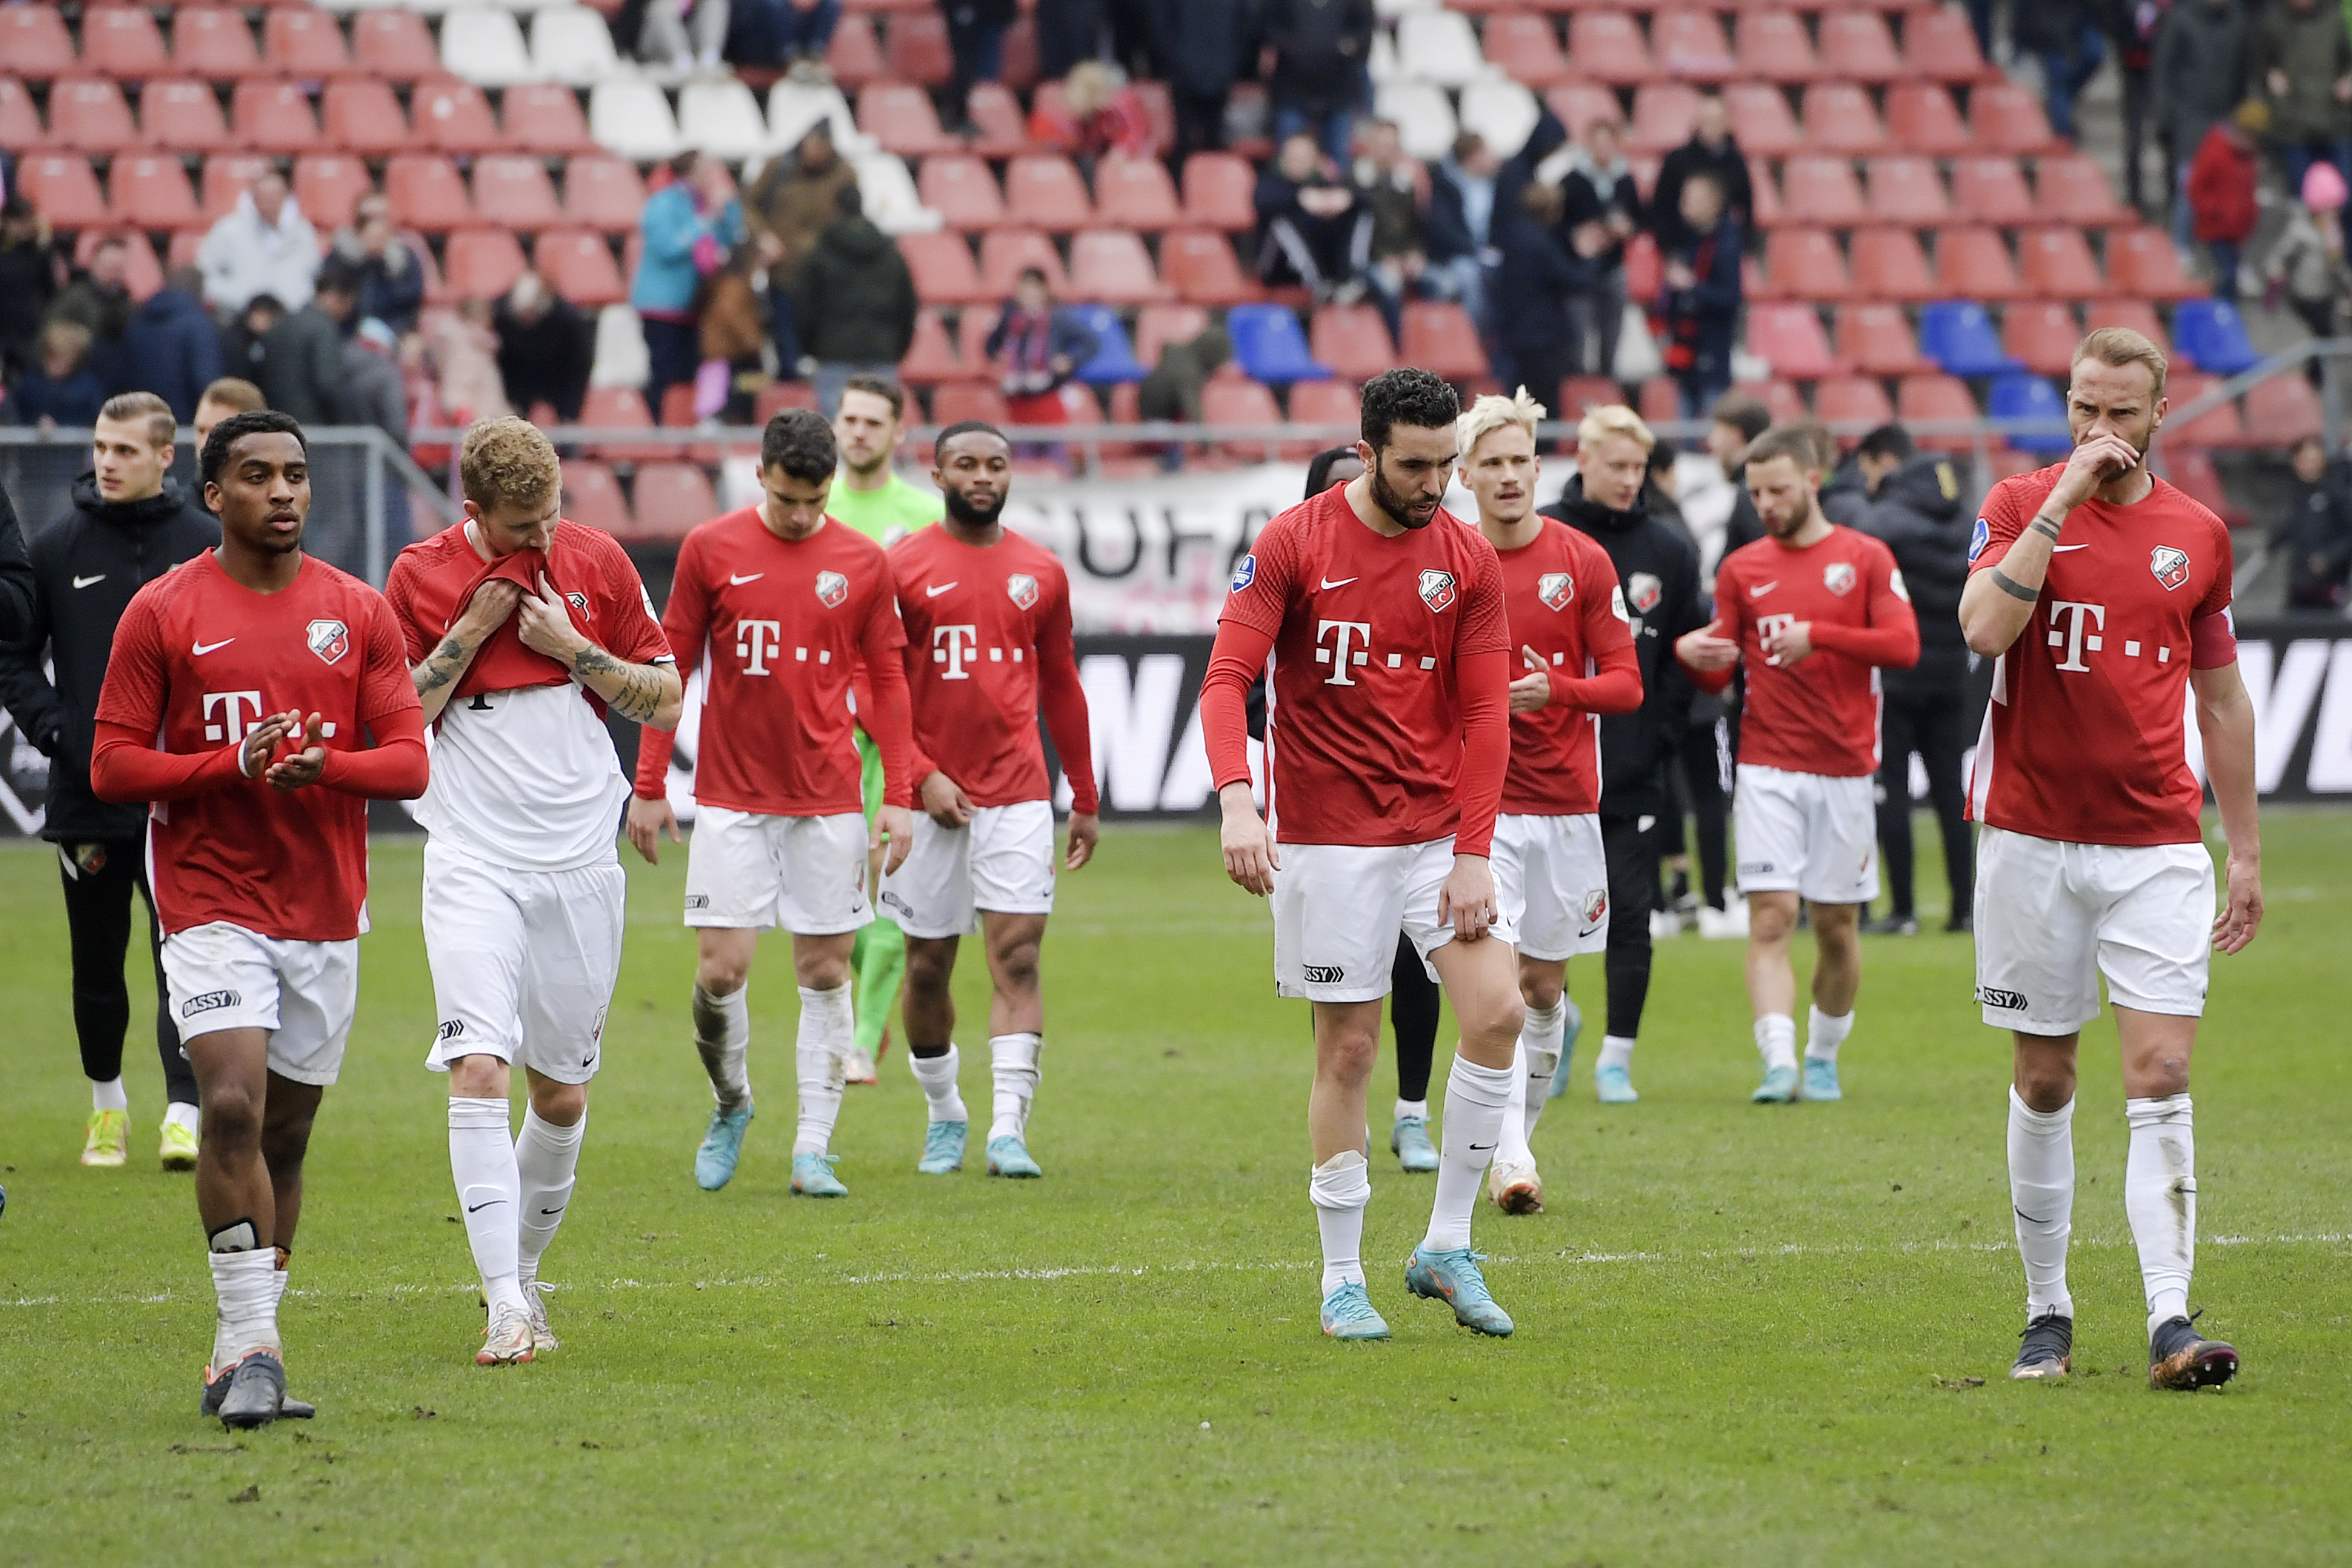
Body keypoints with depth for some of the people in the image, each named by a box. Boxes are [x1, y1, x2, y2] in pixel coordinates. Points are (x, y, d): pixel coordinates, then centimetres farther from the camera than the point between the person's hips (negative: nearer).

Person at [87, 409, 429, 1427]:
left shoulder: (358, 613, 6)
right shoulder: (161, 613, -1)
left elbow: (408, 762, 3)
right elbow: (113, 767, -3)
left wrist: (327, 765, -18)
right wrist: (236, 764, -16)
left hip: (327, 912, 3)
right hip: (211, 907, -3)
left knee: (285, 1132, 8)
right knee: (233, 1105, -19)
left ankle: (244, 1354, 18)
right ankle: (250, 1351, -17)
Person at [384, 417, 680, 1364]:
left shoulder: (596, 563, 2)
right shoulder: (422, 577, -3)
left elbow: (664, 699, 6)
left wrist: (571, 646, -9)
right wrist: (470, 632, -12)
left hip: (580, 860, 2)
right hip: (473, 861, -2)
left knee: (563, 1090, 8)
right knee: (478, 1068, -17)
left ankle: (523, 1272, 29)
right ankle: (507, 1311, -20)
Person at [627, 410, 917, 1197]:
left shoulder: (863, 564, 2)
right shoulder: (711, 549, 0)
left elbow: (886, 683, 7)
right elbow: (671, 667, 5)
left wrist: (898, 798, 2)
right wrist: (649, 785, 2)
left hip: (828, 800, 1)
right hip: (731, 798, -1)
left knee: (825, 972, 1)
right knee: (720, 971, -6)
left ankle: (813, 1149, 7)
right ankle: (730, 1103, 21)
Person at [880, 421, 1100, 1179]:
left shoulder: (1041, 573, 8)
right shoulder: (902, 568, -1)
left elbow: (1060, 688, 16)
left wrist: (1085, 800, 17)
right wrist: (921, 775, -12)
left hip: (1019, 796, 1)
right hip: (933, 796, -1)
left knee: (1017, 956, -9)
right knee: (928, 965, 6)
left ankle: (1009, 1130, -13)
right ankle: (944, 1113, 25)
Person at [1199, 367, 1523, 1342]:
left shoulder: (1468, 560, 2)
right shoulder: (1292, 545, -6)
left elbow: (1485, 714, 2)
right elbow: (1226, 679, -11)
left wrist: (1473, 853, -7)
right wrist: (1236, 796, -28)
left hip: (1439, 830, 3)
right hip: (1328, 840, -3)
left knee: (1498, 1012, -12)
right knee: (1348, 1049, 0)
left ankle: (1447, 1250, 2)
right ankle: (1342, 1281, 12)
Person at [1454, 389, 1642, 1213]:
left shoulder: (1583, 562, 1)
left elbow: (1624, 682, -1)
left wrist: (1553, 690, -18)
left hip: (1565, 803, 2)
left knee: (1544, 987, 8)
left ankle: (1518, 1136, 27)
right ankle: (1510, 1160, -15)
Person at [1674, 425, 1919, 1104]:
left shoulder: (1866, 559, 3)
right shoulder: (1742, 569, 8)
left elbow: (1903, 644, -9)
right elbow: (1718, 674, 9)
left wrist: (1819, 634, -20)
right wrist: (1691, 655, -14)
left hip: (1844, 767, 0)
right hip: (1768, 768, 0)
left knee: (1837, 923, 6)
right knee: (1770, 917, -13)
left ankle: (1824, 1055, 25)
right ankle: (1779, 1064, -20)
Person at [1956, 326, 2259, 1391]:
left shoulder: (2197, 534, 8)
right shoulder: (2021, 506, 1)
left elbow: (2222, 698, 15)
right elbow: (1984, 626, -18)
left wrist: (2245, 851, 13)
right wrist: (2062, 501, -18)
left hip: (2157, 844, 1)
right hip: (2032, 837, -1)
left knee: (2161, 1080, -9)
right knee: (2043, 1081, 6)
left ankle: (2171, 1322, -15)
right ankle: (2047, 1311, 17)